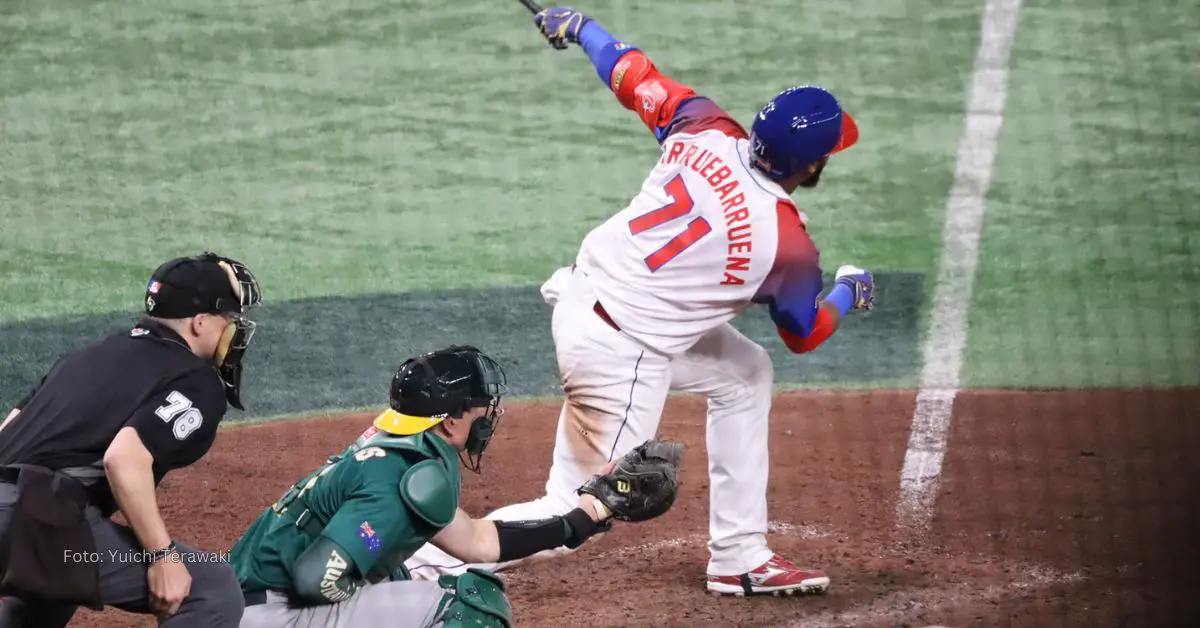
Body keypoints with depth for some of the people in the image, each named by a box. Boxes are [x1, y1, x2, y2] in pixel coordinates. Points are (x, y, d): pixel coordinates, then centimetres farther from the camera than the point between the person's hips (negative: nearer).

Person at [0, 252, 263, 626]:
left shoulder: (93, 354, 26)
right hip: (48, 524, -9)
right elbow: (125, 458, -18)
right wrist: (162, 556, -15)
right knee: (213, 591, -5)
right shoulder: (198, 384, 0)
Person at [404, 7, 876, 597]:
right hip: (621, 357, -8)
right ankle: (415, 569, -7)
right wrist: (849, 292, 24)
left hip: (582, 291, 8)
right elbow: (803, 333, 3)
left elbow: (632, 75, 8)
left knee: (746, 374, 24)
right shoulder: (789, 245, -17)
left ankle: (740, 558, 31)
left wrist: (577, 26, 27)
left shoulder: (705, 130, -8)